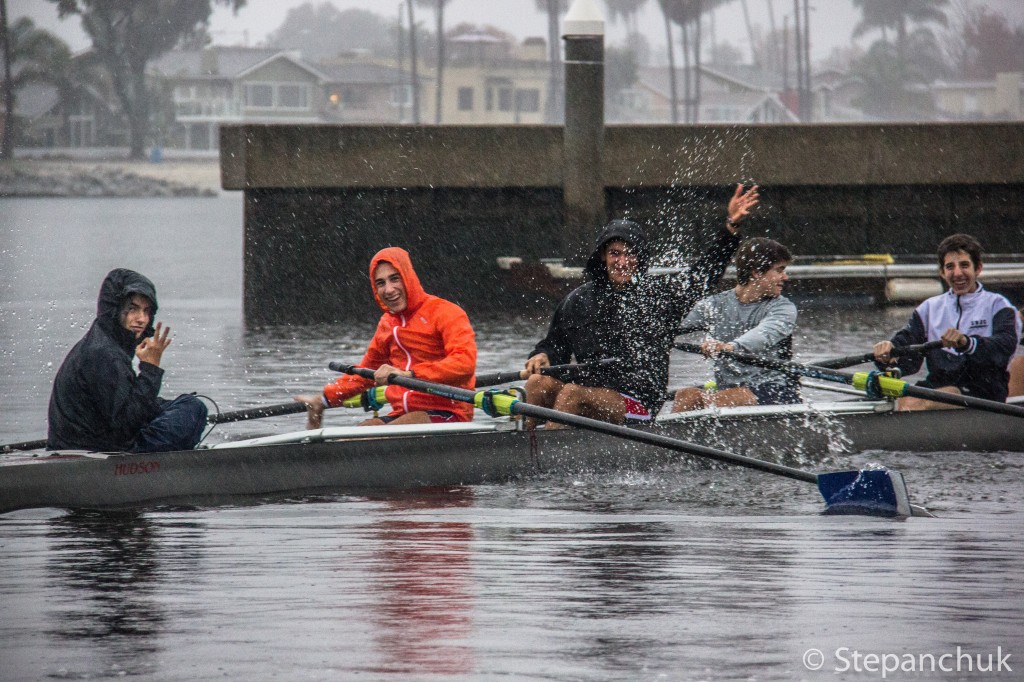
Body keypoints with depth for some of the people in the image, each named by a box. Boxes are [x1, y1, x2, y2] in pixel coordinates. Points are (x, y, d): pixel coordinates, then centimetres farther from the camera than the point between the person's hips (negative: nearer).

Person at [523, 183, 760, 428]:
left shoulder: (659, 293, 8)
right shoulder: (580, 299, 15)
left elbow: (706, 270, 3)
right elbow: (556, 343, 23)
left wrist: (731, 226, -7)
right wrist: (542, 356, 0)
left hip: (638, 404, -4)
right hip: (588, 392, 4)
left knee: (573, 394, -31)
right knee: (538, 383, -25)